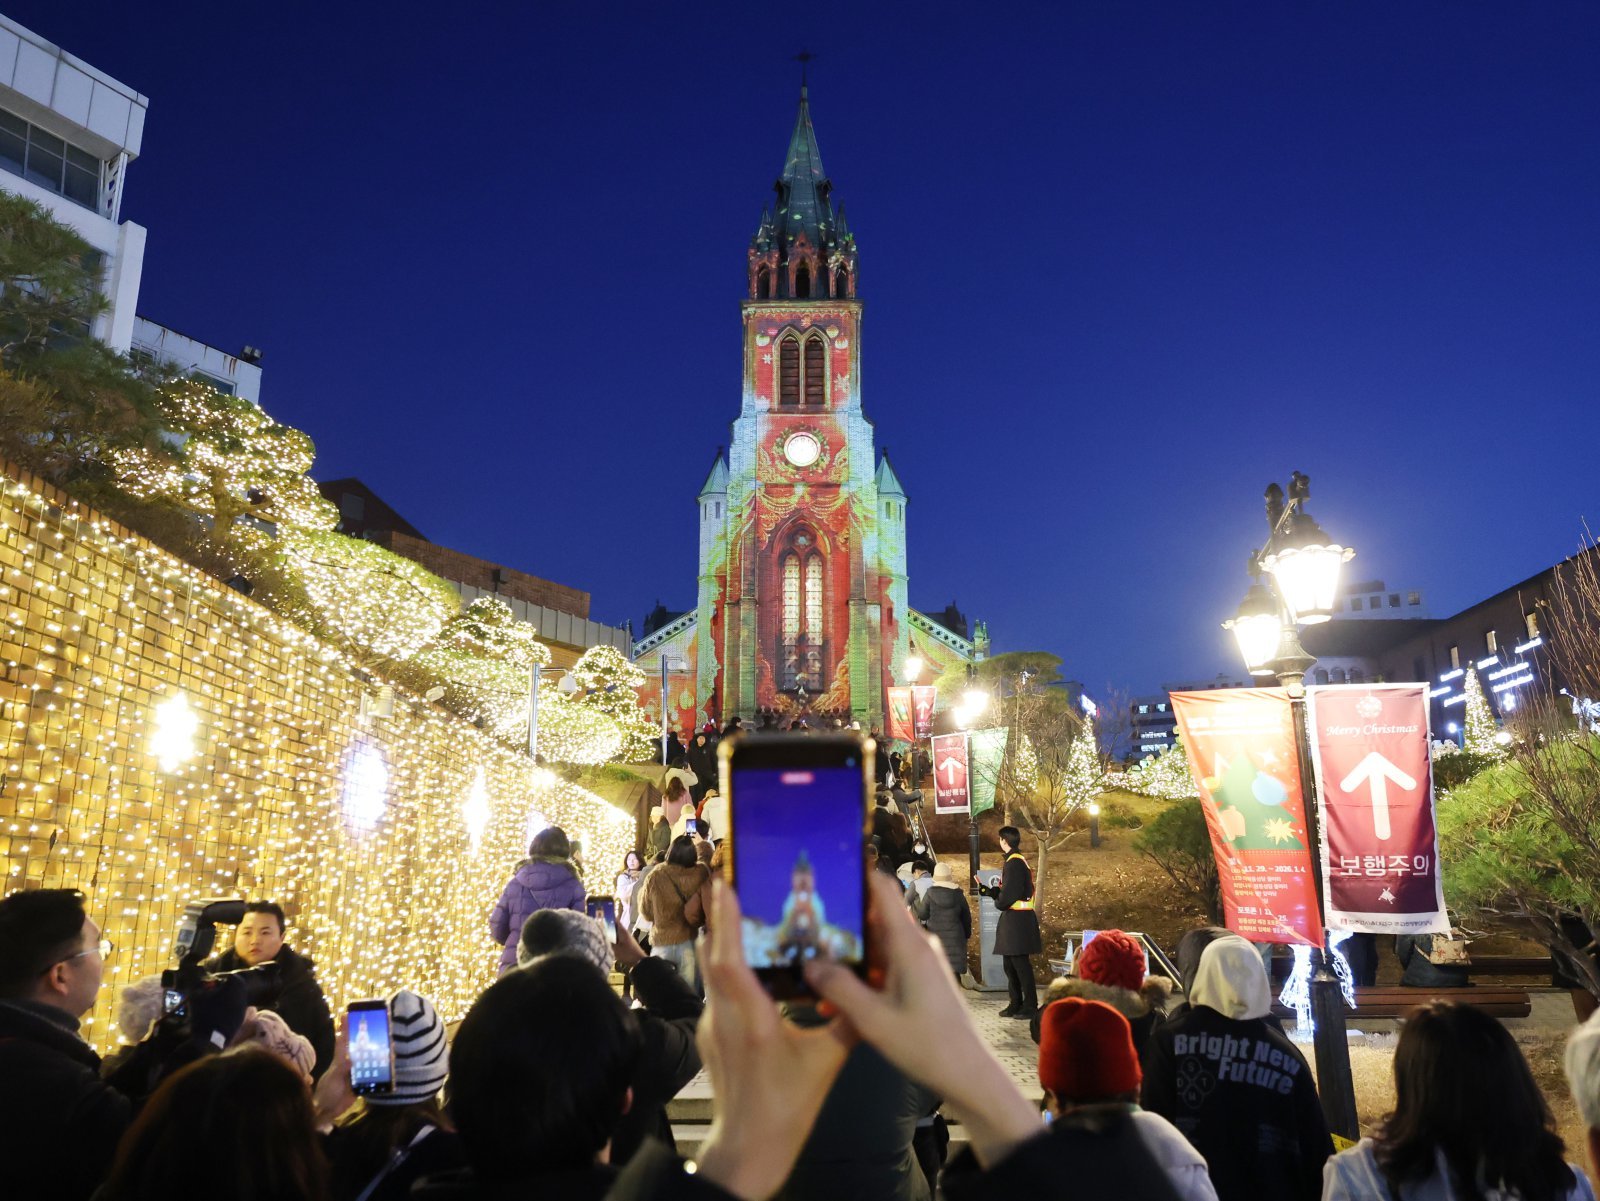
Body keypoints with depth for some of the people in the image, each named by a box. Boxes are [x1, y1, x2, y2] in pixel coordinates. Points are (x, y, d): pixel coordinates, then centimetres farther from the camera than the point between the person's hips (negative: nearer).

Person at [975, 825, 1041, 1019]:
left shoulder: (1014, 863, -16)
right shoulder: (1014, 861, 15)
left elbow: (1009, 894, -21)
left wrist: (998, 904, -4)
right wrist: (987, 890, 16)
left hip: (1017, 920, -10)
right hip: (1011, 918, 10)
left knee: (1020, 963, -5)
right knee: (1010, 964, 14)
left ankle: (1030, 1006, 1)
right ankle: (1016, 1004, 22)